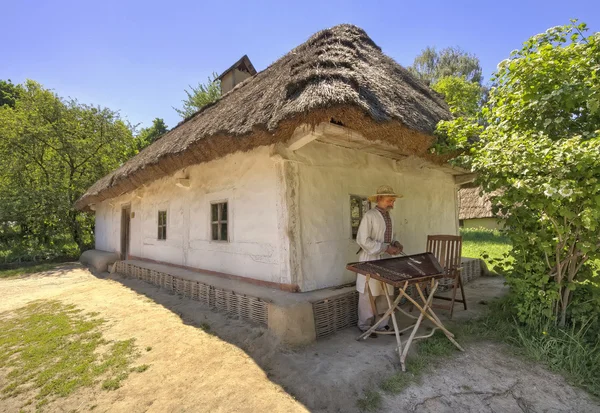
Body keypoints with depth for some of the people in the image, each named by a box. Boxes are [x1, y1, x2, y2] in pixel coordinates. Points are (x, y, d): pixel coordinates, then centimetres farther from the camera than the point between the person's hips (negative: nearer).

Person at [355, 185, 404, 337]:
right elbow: (362, 240, -21)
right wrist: (386, 248, -20)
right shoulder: (369, 216, -14)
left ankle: (382, 324, 25)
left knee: (386, 295, 11)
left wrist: (395, 244, 1)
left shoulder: (389, 216, 12)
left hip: (386, 260, 7)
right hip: (370, 261, -7)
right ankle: (365, 327, 18)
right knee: (368, 295, 3)